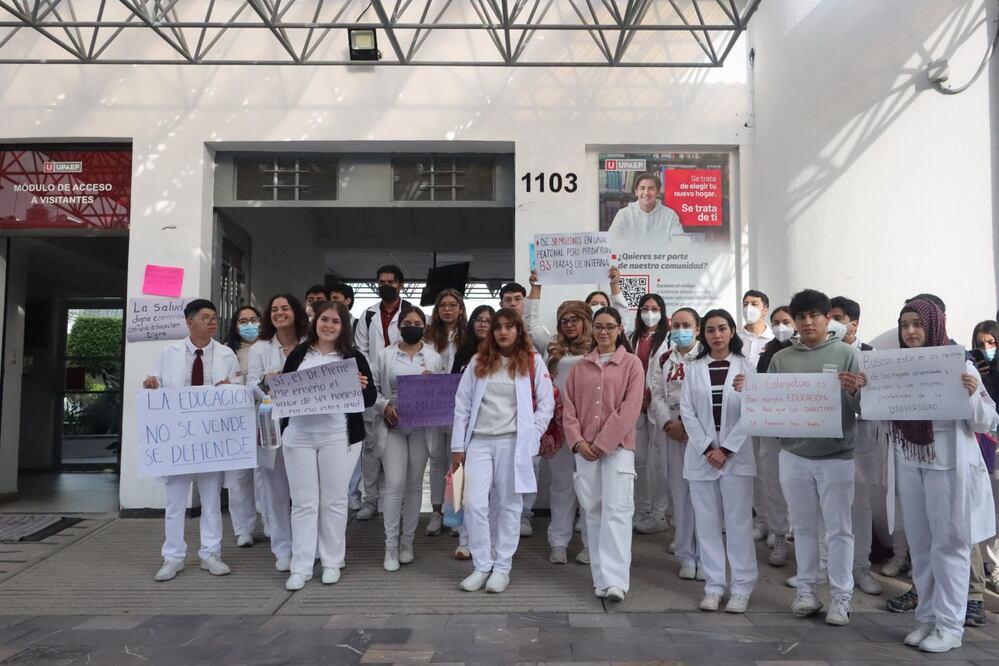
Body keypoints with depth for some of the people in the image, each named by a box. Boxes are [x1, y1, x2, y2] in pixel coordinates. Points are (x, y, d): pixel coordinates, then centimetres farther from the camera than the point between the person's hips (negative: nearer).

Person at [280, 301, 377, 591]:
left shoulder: (354, 357, 4)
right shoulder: (298, 354, 9)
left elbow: (370, 398, 3)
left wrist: (362, 388, -18)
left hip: (338, 436, -1)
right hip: (299, 435, 2)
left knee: (334, 501, 6)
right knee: (303, 502, 4)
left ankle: (332, 562, 19)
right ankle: (300, 567, 12)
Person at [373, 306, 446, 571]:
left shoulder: (434, 357, 7)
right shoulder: (385, 354, 5)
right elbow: (373, 387, 4)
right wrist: (384, 406, -12)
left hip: (422, 426, 1)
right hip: (393, 425, -1)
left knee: (414, 485, 8)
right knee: (395, 484, -8)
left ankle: (407, 542, 21)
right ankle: (391, 546, 2)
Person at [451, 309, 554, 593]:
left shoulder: (532, 361, 3)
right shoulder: (478, 362, 9)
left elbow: (546, 403, 3)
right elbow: (462, 404, 8)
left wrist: (531, 435, -5)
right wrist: (458, 445, 4)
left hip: (513, 442, -2)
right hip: (479, 441, 2)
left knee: (509, 505, 4)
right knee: (474, 504, -4)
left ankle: (502, 568, 15)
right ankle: (481, 566, 9)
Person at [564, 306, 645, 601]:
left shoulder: (632, 363, 2)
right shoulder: (580, 367, 13)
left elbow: (630, 409, -7)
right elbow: (569, 408, 9)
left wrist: (603, 443, -11)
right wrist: (578, 441, -6)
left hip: (617, 446, -4)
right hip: (585, 448, 4)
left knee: (616, 510, -11)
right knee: (592, 511, 4)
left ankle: (615, 580, -11)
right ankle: (601, 578, 11)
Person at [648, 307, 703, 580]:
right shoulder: (662, 360, 13)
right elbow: (657, 396, 7)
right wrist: (669, 424, -8)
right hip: (674, 433, 3)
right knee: (680, 493, 7)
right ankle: (686, 556, 17)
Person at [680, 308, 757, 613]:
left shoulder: (745, 367, 3)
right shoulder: (693, 368, 7)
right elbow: (687, 411, 1)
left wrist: (726, 449, -10)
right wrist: (707, 449, -9)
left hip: (736, 454, -1)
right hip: (701, 454, 2)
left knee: (738, 522, 0)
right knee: (708, 523, 5)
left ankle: (741, 587, 10)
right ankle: (714, 585, 14)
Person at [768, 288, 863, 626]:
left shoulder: (847, 354, -3)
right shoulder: (781, 358, 5)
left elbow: (864, 406, -6)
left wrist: (854, 390, -27)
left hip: (836, 455, -2)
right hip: (793, 454, 3)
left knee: (838, 528, 4)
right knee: (803, 526, 13)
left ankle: (841, 598, 14)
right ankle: (806, 591, 24)